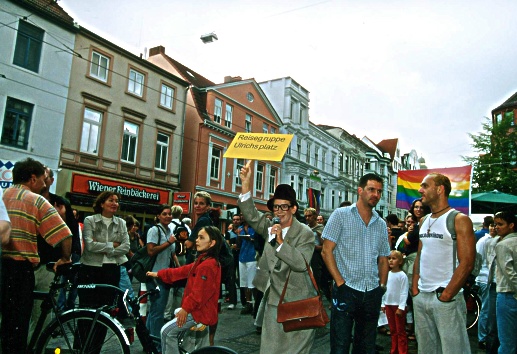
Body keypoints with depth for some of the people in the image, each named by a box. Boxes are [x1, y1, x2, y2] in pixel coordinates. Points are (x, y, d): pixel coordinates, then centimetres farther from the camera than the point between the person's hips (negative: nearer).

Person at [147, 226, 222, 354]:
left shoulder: (207, 265, -24)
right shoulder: (204, 261, 10)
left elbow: (198, 293, -27)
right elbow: (183, 270, 14)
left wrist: (185, 308, -20)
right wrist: (159, 274, 16)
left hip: (201, 312, -11)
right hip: (201, 308, 11)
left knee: (167, 332, -9)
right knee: (177, 312, 33)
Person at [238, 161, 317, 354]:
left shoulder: (305, 233, -9)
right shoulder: (270, 226, 6)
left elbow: (301, 264, -19)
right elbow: (251, 215, -7)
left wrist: (281, 241, -27)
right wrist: (246, 183, -18)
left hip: (297, 301, -5)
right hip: (273, 299, 5)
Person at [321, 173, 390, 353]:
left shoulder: (381, 224, 13)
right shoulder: (341, 215, -2)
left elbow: (383, 259, 18)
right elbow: (327, 251, -7)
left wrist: (382, 285, 4)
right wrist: (340, 282, -13)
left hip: (372, 294, 5)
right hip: (346, 290, -5)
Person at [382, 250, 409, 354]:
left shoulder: (402, 275, -12)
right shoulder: (388, 274, 7)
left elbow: (404, 292, -14)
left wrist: (401, 307, -17)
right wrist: (383, 304, 11)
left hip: (398, 305, -6)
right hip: (388, 305, 6)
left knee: (400, 331, 3)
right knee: (393, 330, 15)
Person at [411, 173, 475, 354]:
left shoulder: (459, 220, -8)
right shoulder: (424, 222, 13)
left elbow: (467, 263, -15)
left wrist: (446, 296, -16)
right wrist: (415, 290, 7)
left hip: (446, 298, -7)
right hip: (421, 297, 7)